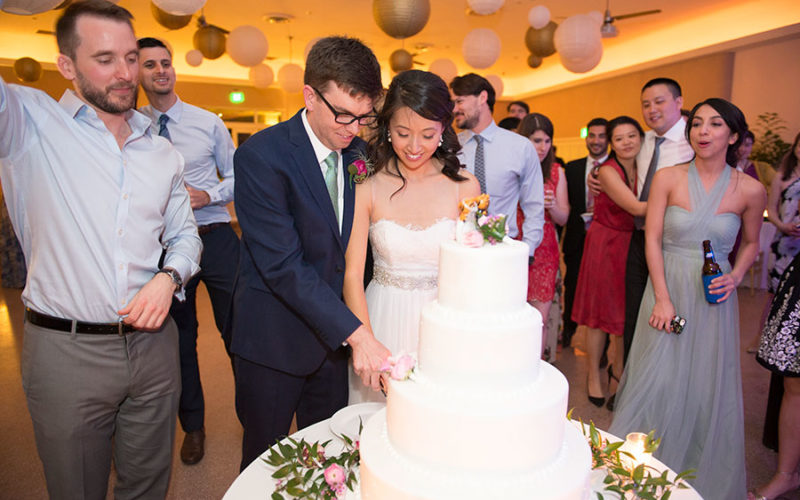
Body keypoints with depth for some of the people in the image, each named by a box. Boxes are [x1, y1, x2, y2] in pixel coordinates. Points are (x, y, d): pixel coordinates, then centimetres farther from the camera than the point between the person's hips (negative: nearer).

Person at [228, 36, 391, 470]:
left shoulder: (358, 153, 1)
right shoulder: (260, 155, -18)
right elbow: (282, 265, -24)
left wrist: (356, 324, 0)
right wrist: (356, 333, -28)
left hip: (332, 334, 5)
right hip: (272, 340, -5)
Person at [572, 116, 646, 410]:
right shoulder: (607, 171, -14)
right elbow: (636, 208, -24)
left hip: (634, 245, 5)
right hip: (605, 244, -5)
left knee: (627, 312, 13)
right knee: (600, 312, 4)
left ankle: (618, 368, 36)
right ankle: (593, 376, 21)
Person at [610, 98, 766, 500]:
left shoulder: (750, 190, -1)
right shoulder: (667, 178, -4)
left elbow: (751, 243, 13)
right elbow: (652, 239, -5)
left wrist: (735, 277, -7)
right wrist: (662, 299, -11)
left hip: (714, 299, 1)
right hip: (668, 290, -1)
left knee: (708, 387, 9)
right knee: (658, 381, 4)